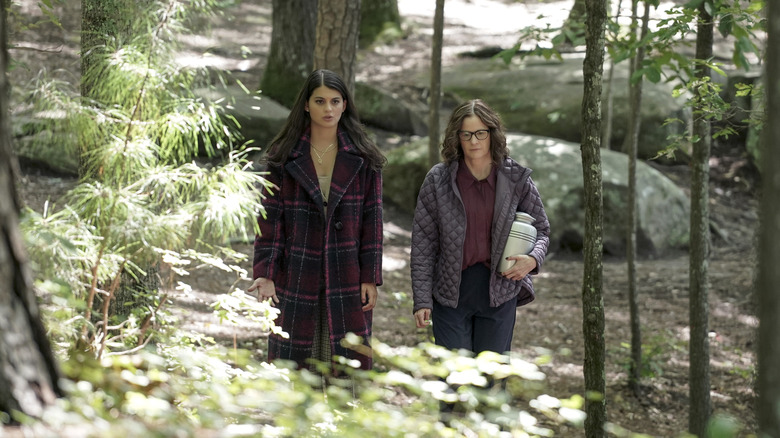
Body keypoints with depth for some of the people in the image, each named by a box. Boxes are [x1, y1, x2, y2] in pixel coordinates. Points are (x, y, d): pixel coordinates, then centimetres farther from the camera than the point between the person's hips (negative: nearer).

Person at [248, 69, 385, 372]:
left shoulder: (363, 159, 4)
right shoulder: (284, 157, 2)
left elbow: (372, 218, 3)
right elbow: (270, 218, 0)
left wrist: (370, 278, -3)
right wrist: (264, 273, -9)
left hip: (347, 279, 0)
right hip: (296, 279, 0)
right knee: (293, 364, 2)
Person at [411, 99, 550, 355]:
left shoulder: (517, 179, 0)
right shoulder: (438, 180, -2)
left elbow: (541, 228, 12)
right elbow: (423, 242, -1)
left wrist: (533, 259, -10)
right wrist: (422, 300, -5)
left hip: (499, 293, 1)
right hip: (450, 294, -1)